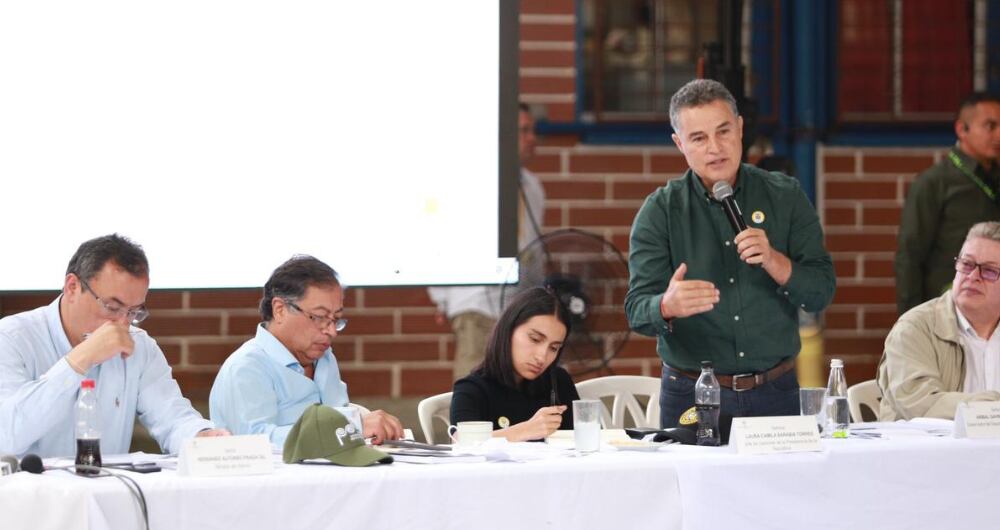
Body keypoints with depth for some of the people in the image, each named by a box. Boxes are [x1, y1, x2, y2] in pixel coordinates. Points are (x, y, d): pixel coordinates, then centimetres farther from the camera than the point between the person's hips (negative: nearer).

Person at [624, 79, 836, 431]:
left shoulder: (784, 197, 3)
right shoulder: (660, 211, -1)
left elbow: (821, 293, -1)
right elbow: (638, 309, -11)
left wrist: (773, 260, -20)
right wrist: (668, 306, -35)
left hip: (775, 393, 1)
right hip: (691, 398, -1)